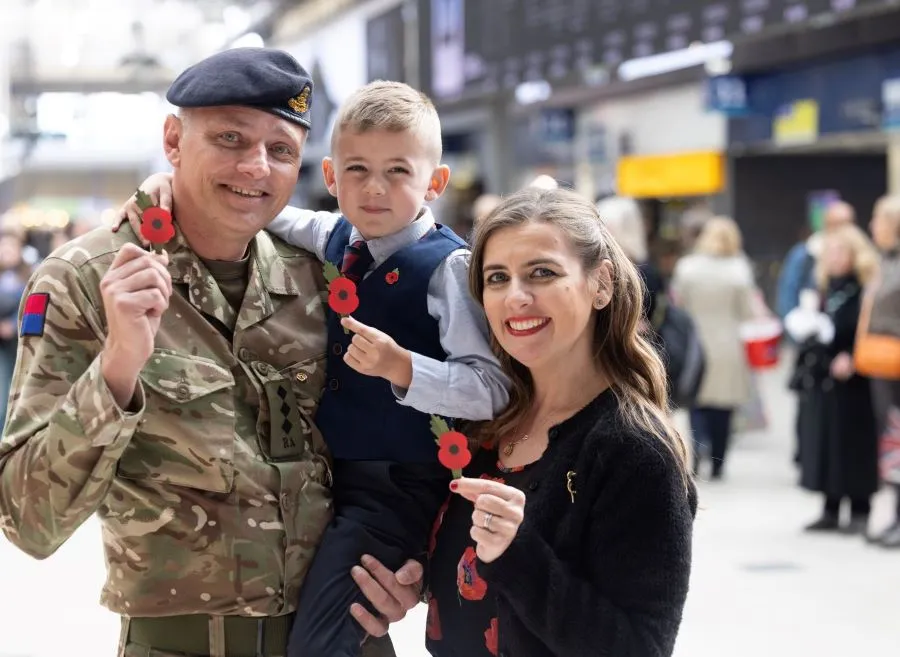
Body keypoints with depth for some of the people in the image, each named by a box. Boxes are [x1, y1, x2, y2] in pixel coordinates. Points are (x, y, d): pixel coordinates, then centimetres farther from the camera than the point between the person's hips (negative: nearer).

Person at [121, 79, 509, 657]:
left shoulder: (448, 266, -15)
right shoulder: (335, 240, 4)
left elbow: (491, 390, -20)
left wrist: (400, 366, -31)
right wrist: (175, 183, -2)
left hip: (399, 486, -7)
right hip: (328, 472, 8)